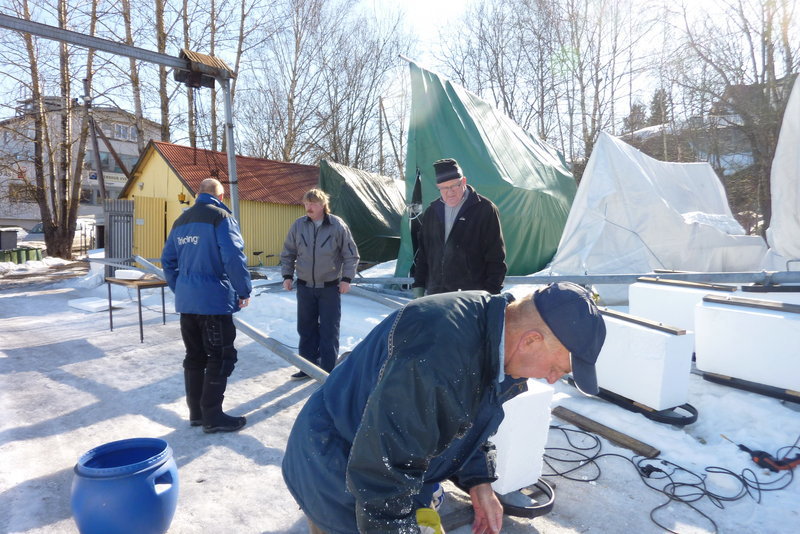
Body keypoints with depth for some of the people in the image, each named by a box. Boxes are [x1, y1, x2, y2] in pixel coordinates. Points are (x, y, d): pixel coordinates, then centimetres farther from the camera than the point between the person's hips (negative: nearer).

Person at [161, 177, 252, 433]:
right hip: (214, 300, -8)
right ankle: (212, 416, 5)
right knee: (222, 357, 1)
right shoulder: (221, 217, -9)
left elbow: (168, 260, 17)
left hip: (186, 301, 8)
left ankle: (196, 411, 24)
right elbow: (234, 257, -18)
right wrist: (244, 291, -9)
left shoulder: (181, 221, 15)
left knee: (194, 356, 15)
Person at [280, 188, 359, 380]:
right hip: (305, 286, 3)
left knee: (329, 330, 2)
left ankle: (328, 369, 13)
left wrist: (346, 278, -9)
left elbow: (351, 255, -3)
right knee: (306, 328, 11)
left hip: (330, 287, -3)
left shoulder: (338, 226, -8)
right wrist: (287, 275, 2)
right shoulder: (298, 225, 0)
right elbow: (288, 253, 10)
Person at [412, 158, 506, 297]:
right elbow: (422, 253, 18)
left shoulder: (485, 209, -4)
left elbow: (496, 258, -5)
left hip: (473, 296, -5)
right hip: (435, 295, 5)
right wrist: (418, 285, 12)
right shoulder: (432, 211, 12)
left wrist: (491, 291, -10)